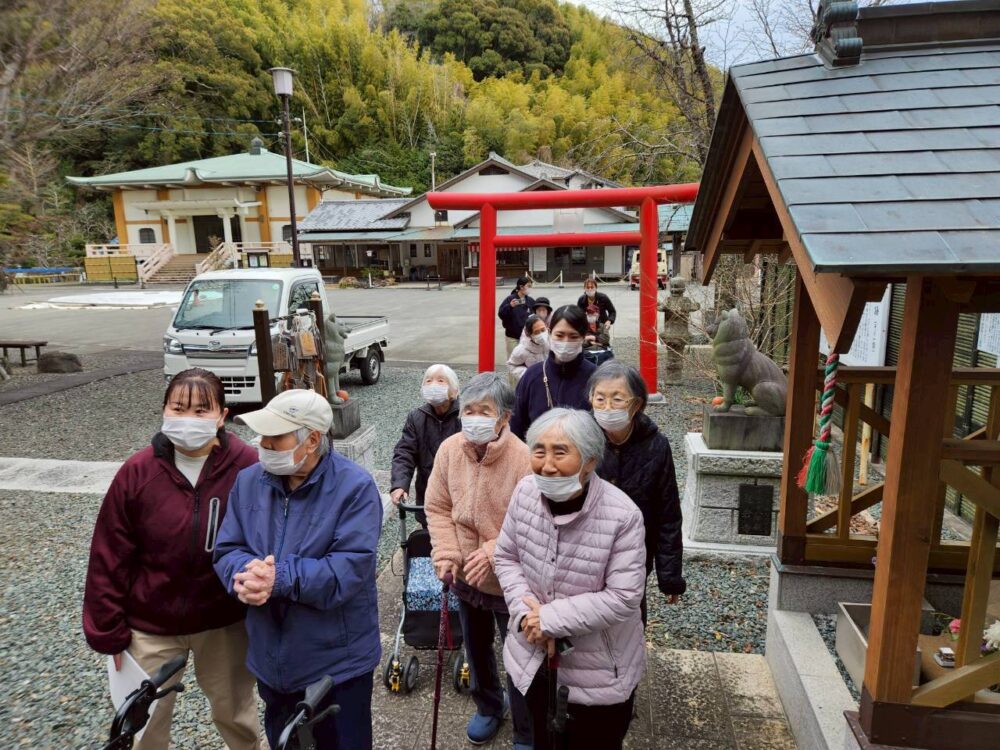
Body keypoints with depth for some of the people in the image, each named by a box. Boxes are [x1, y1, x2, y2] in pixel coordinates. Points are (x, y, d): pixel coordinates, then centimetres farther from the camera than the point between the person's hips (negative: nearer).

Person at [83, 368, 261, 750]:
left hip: (226, 624, 0)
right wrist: (109, 631, -3)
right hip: (151, 628, 1)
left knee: (235, 712, 22)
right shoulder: (137, 471, -13)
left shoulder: (249, 468, -17)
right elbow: (109, 558, -6)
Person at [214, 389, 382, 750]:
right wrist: (246, 575, -25)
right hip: (271, 659, 6)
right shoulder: (249, 481, -3)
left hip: (338, 663, -5)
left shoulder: (355, 486, -20)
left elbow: (351, 567, -26)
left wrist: (279, 578, -32)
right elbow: (227, 549, -2)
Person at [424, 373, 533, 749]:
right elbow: (438, 507, -3)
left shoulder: (524, 460, -28)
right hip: (466, 577, 5)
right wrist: (446, 553, -14)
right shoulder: (449, 449, -12)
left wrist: (493, 553, -28)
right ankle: (488, 706, 56)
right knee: (476, 648, 27)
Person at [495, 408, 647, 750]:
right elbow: (506, 557, -2)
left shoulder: (622, 515, -27)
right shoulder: (526, 491, -13)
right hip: (535, 656, 4)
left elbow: (623, 598, -24)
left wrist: (551, 618, -22)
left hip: (599, 669, -3)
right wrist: (528, 613, -17)